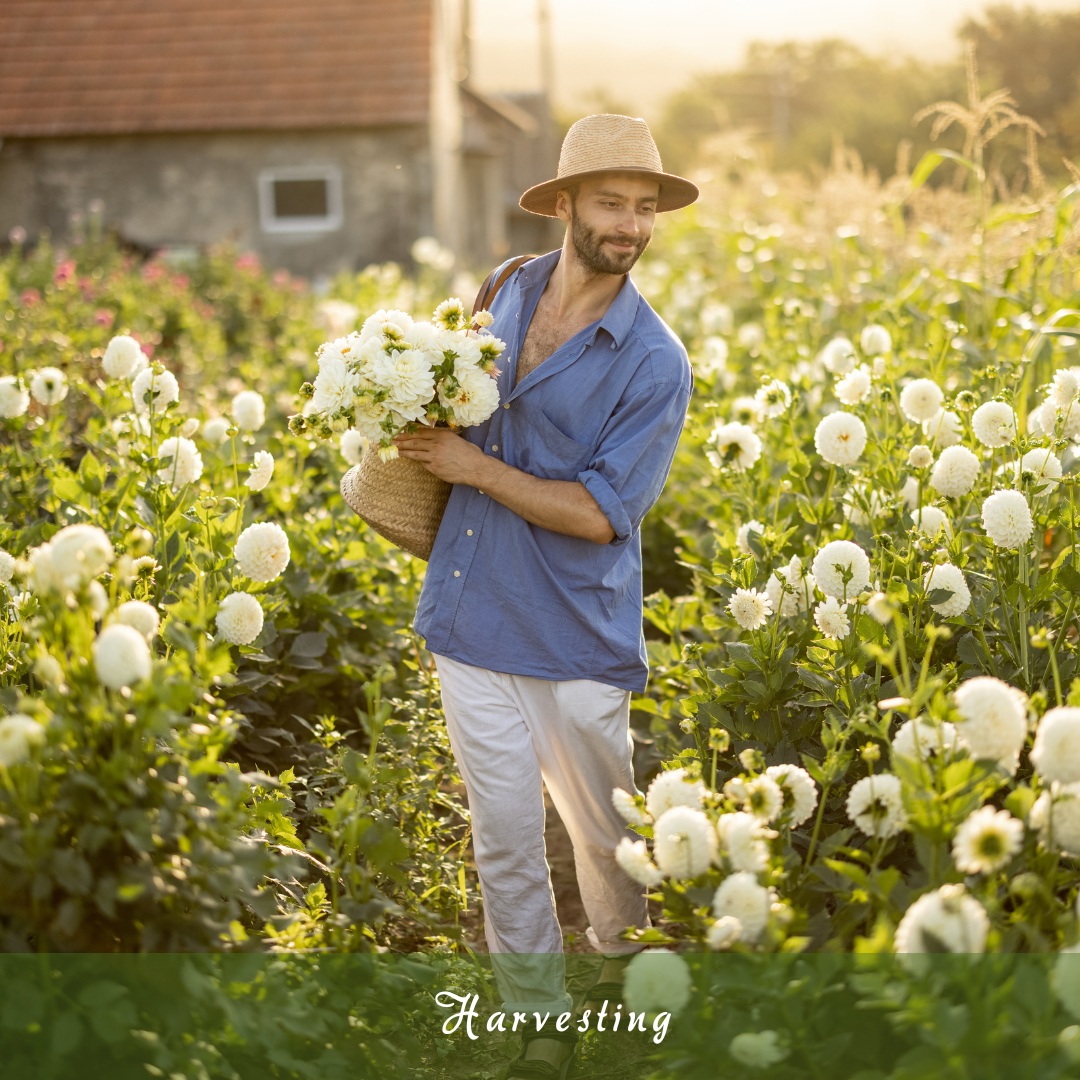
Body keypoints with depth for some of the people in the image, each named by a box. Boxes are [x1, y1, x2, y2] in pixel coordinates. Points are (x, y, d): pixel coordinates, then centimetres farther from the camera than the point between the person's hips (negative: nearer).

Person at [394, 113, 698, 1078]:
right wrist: (430, 430, 6)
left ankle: (625, 974, 42)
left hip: (578, 633, -4)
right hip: (472, 613, 4)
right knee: (505, 837, 8)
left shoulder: (654, 363, -12)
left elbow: (601, 513, -17)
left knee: (605, 831, 14)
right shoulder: (509, 290, 5)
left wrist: (474, 466, -17)